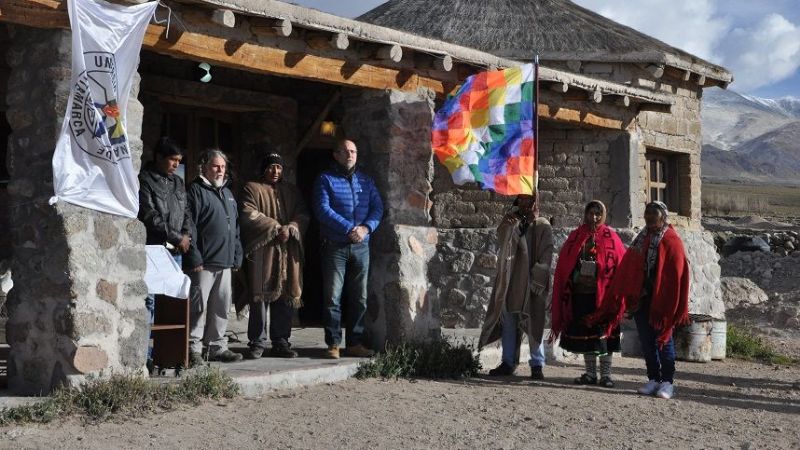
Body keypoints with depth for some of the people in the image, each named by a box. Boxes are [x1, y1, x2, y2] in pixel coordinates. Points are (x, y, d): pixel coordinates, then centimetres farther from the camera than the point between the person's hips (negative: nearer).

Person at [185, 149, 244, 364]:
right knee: (199, 306, -6)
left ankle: (217, 346, 20)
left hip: (225, 262, 8)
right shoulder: (196, 191, -4)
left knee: (222, 306, 11)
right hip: (204, 263, -8)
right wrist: (194, 258, -17)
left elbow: (235, 228, 24)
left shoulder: (227, 193, 21)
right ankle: (194, 348, 0)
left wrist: (237, 256, 17)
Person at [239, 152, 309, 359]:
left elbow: (302, 216, 10)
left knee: (286, 296, 4)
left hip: (288, 252, 4)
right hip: (262, 251, -4)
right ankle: (257, 343, 0)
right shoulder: (252, 189, 5)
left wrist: (290, 229, -11)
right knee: (260, 296, -6)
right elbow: (249, 214, -9)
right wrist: (276, 228, -13)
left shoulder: (292, 191, 20)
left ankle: (281, 342, 12)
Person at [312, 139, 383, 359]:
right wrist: (349, 229, -18)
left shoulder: (365, 181, 14)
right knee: (333, 297, -4)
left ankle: (355, 343, 15)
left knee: (359, 298, 7)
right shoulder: (325, 180, 0)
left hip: (361, 246, 4)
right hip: (335, 246, -4)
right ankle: (333, 344, 2)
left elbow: (377, 208, 7)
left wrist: (366, 228, -13)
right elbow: (323, 210, -12)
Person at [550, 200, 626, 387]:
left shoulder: (610, 237, 1)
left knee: (603, 334, -2)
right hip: (580, 293, 4)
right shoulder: (575, 236, 9)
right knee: (585, 335, 8)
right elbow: (563, 266, 9)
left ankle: (606, 374, 6)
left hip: (601, 293, -3)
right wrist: (564, 293, 3)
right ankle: (590, 373, 17)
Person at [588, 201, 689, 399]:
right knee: (646, 340, 8)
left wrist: (671, 306, -14)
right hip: (641, 297, 6)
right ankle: (653, 379, 15)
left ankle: (667, 382, 3)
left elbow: (677, 273, -10)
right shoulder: (641, 239, 12)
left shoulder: (671, 241, -5)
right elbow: (627, 270, 11)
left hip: (662, 299, -6)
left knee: (663, 340, -2)